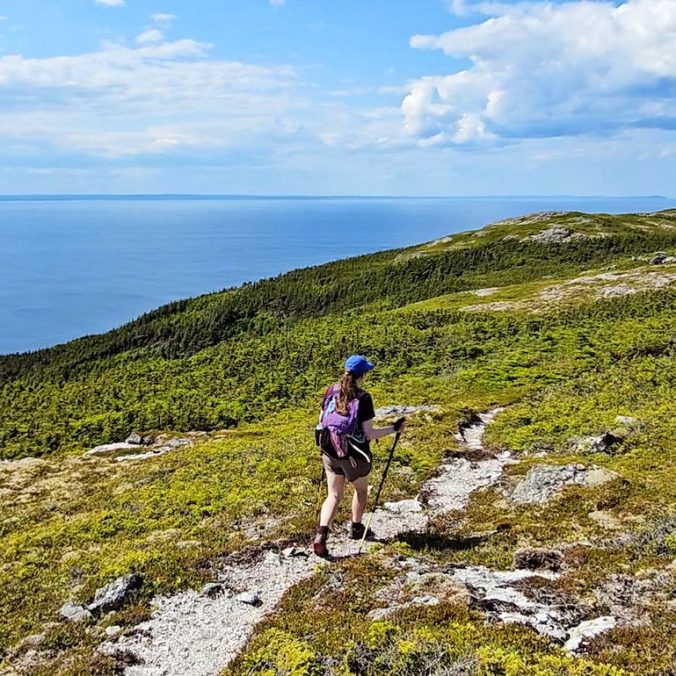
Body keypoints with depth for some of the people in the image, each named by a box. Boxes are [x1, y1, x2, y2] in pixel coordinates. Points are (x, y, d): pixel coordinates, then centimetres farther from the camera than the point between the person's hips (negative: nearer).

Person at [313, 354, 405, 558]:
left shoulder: (331, 391, -3)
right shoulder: (363, 398, -19)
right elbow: (368, 433, -18)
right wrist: (394, 428, -8)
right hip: (354, 454, -4)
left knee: (334, 495, 13)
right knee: (361, 490, 24)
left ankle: (321, 535, -5)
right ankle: (356, 528, 41)